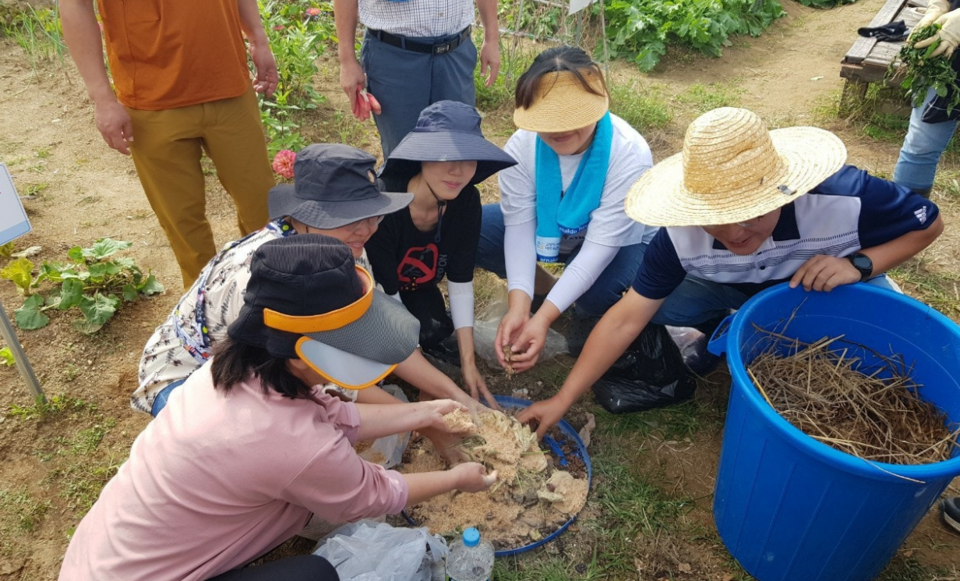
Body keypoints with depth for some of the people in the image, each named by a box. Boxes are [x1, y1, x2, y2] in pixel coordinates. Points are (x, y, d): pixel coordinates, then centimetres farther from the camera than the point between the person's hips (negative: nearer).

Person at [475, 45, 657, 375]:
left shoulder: (629, 154, -33)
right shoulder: (521, 146, -24)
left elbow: (601, 244, -34)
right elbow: (519, 225, -23)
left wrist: (544, 318, -42)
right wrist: (519, 304, -39)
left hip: (617, 240, -3)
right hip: (551, 229, 4)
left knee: (596, 291, -38)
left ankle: (587, 316, 2)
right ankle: (542, 287, 5)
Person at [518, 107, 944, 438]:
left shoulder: (845, 198, -38)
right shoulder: (681, 237, -32)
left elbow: (929, 223, -16)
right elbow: (626, 319, -28)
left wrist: (859, 264, -36)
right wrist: (562, 400, -30)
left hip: (833, 289, -1)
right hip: (734, 290, 1)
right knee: (653, 303, -23)